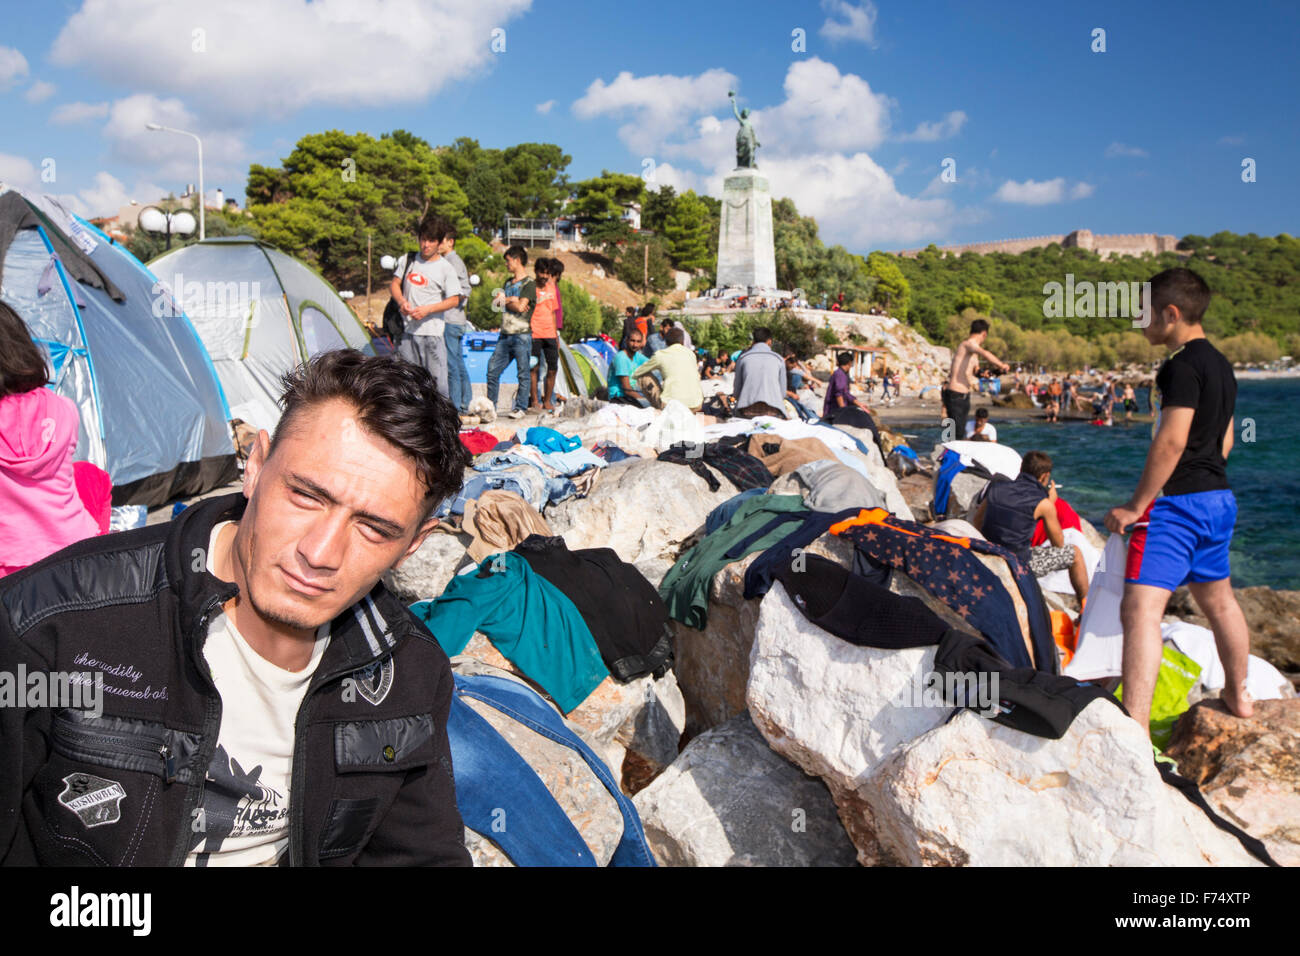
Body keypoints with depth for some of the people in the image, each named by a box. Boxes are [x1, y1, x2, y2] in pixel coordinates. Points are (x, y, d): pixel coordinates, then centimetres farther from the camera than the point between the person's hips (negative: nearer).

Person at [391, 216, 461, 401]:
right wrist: (402, 301, -6)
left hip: (432, 331, -4)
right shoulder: (407, 260, 11)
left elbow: (454, 300, -4)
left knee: (437, 378, -9)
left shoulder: (445, 268, -1)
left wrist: (427, 310, -14)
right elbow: (395, 285, 15)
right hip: (407, 329, 4)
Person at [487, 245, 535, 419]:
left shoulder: (529, 283, -3)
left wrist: (505, 301, 3)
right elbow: (495, 302, 13)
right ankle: (490, 405, 10)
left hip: (522, 336, -7)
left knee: (523, 374, -1)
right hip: (505, 335, 7)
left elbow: (521, 306, -15)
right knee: (492, 369, 2)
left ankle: (520, 407, 5)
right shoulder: (508, 282, 20)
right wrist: (511, 300, -5)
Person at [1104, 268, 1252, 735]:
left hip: (1177, 502, -10)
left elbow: (1171, 440, -23)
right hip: (1219, 498, 10)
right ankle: (1238, 696, 41)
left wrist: (1135, 505, -19)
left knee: (1140, 608, -16)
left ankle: (1135, 729, -24)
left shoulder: (1182, 366, -16)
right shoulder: (1220, 364, 14)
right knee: (1218, 599, 25)